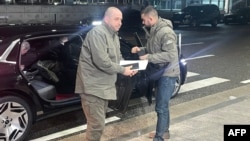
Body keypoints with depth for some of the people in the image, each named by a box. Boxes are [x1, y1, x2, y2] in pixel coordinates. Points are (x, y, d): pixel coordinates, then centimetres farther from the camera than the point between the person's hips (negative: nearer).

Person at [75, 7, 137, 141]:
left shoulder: (114, 36, 15)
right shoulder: (97, 33, -18)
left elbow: (117, 58, 19)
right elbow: (102, 61, -26)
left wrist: (128, 67, -1)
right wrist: (122, 70, -17)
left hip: (103, 86, 10)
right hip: (93, 87, -10)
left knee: (98, 123, 18)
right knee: (97, 125, -9)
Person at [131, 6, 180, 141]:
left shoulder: (166, 32, -23)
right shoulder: (153, 31, 7)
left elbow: (170, 55, -29)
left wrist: (149, 57, -25)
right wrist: (141, 49, 1)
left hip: (167, 74, -10)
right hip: (160, 72, 10)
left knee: (161, 107, -4)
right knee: (163, 105, 21)